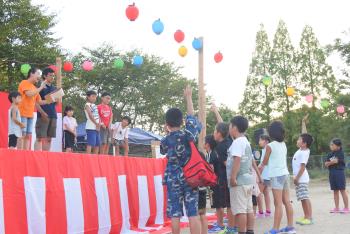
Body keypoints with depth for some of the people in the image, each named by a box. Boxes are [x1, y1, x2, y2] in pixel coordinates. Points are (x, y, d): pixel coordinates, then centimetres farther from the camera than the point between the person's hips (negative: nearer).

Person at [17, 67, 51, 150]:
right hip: (22, 113, -8)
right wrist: (41, 87, -12)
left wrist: (48, 101, -2)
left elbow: (38, 101, 15)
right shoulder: (24, 83, -4)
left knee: (28, 135, 4)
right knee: (22, 135, -10)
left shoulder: (34, 88, 17)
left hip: (30, 114, 8)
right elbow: (29, 94, -20)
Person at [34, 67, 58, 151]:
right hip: (43, 115, -6)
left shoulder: (54, 88, 16)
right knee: (40, 138, -8)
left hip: (53, 116, 6)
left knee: (49, 138, 7)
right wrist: (42, 112, -18)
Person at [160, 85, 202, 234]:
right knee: (193, 213, -1)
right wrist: (188, 97, 19)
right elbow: (191, 117, 10)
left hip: (173, 180, 0)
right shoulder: (187, 135, -4)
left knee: (175, 214, 1)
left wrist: (167, 133, 22)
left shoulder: (165, 141, -2)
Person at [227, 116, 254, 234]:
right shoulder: (246, 142, 18)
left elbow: (237, 160, -23)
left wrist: (233, 177, -24)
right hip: (248, 179, 10)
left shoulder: (237, 142, -13)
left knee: (240, 210, -8)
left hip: (239, 181, -10)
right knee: (248, 209, 10)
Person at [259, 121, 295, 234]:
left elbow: (265, 162, 2)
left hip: (277, 175, -7)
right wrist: (264, 165, 25)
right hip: (285, 174, 7)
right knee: (286, 202, 10)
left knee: (278, 203, -8)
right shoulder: (283, 144, 9)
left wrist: (261, 165, 22)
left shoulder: (270, 146, -9)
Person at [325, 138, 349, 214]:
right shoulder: (330, 154, 11)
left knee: (342, 190, -3)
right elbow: (326, 164, 3)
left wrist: (329, 162, 0)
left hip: (339, 173, -6)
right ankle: (337, 208, 14)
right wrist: (333, 162, -13)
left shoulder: (340, 153, -7)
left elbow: (335, 161, -16)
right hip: (332, 173, 6)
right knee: (335, 191, 9)